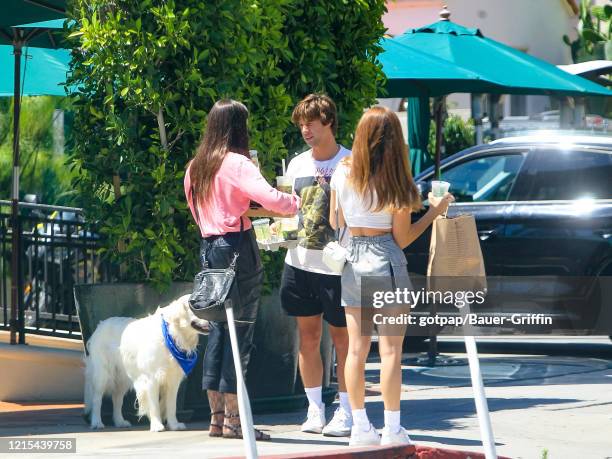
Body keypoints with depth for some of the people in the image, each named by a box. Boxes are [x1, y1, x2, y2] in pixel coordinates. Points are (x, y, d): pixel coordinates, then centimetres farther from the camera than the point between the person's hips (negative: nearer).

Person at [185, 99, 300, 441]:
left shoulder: (196, 167, 11)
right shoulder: (236, 163, -12)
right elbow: (271, 198, -23)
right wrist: (299, 202, -8)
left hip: (209, 246, 8)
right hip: (238, 246, -8)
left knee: (218, 328, 12)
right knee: (241, 329, -4)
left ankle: (217, 417, 12)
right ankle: (233, 419, -5)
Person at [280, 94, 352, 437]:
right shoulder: (297, 165, 10)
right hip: (300, 263, 5)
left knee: (342, 339, 1)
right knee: (308, 338, 8)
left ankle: (345, 413, 6)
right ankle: (315, 410, 15)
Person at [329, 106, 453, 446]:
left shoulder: (342, 173, -2)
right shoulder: (396, 184, -11)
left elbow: (335, 223, 8)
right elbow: (402, 239, -6)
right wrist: (434, 213, 2)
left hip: (352, 261, 4)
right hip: (385, 264, -4)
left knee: (357, 349, 8)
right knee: (390, 351, 0)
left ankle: (360, 427, 13)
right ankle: (392, 430, 1)